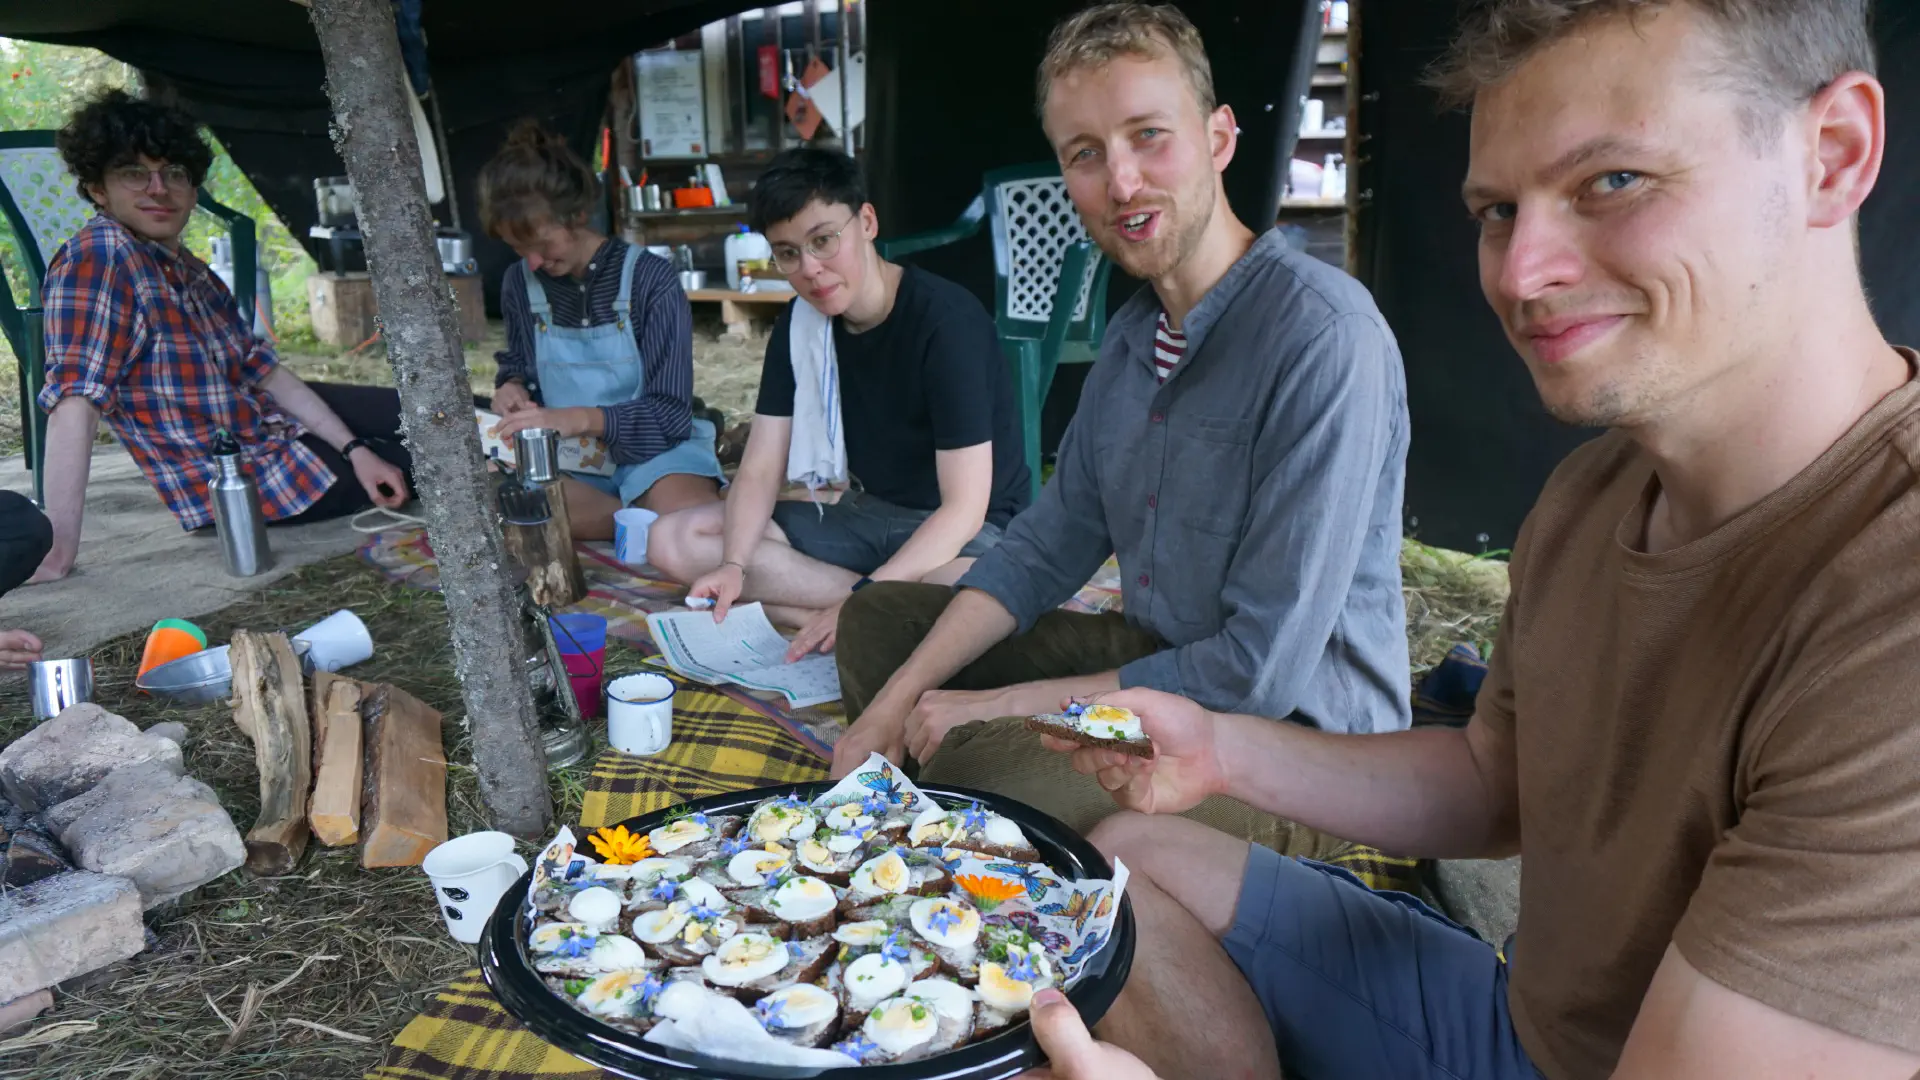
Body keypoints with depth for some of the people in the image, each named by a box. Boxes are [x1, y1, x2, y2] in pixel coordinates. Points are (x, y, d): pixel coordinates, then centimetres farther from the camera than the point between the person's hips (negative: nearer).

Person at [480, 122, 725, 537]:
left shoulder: (650, 279, -12)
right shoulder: (520, 283, 2)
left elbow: (670, 414, -15)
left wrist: (580, 419, -29)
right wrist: (513, 387, -4)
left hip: (651, 447, -4)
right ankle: (647, 521, -18)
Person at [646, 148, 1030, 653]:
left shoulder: (946, 320, -21)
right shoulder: (799, 323, 0)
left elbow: (964, 508, -23)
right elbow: (760, 469, -1)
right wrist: (733, 566, -20)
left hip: (967, 531, -8)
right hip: (867, 514, 8)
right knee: (673, 540, -9)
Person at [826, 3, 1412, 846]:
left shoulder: (1323, 335, -24)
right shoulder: (1133, 335, 5)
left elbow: (1263, 670, -26)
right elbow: (1046, 547, 7)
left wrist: (996, 704, -18)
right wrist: (895, 703, -5)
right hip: (1156, 653, 9)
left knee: (978, 763, -31)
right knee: (877, 620, 10)